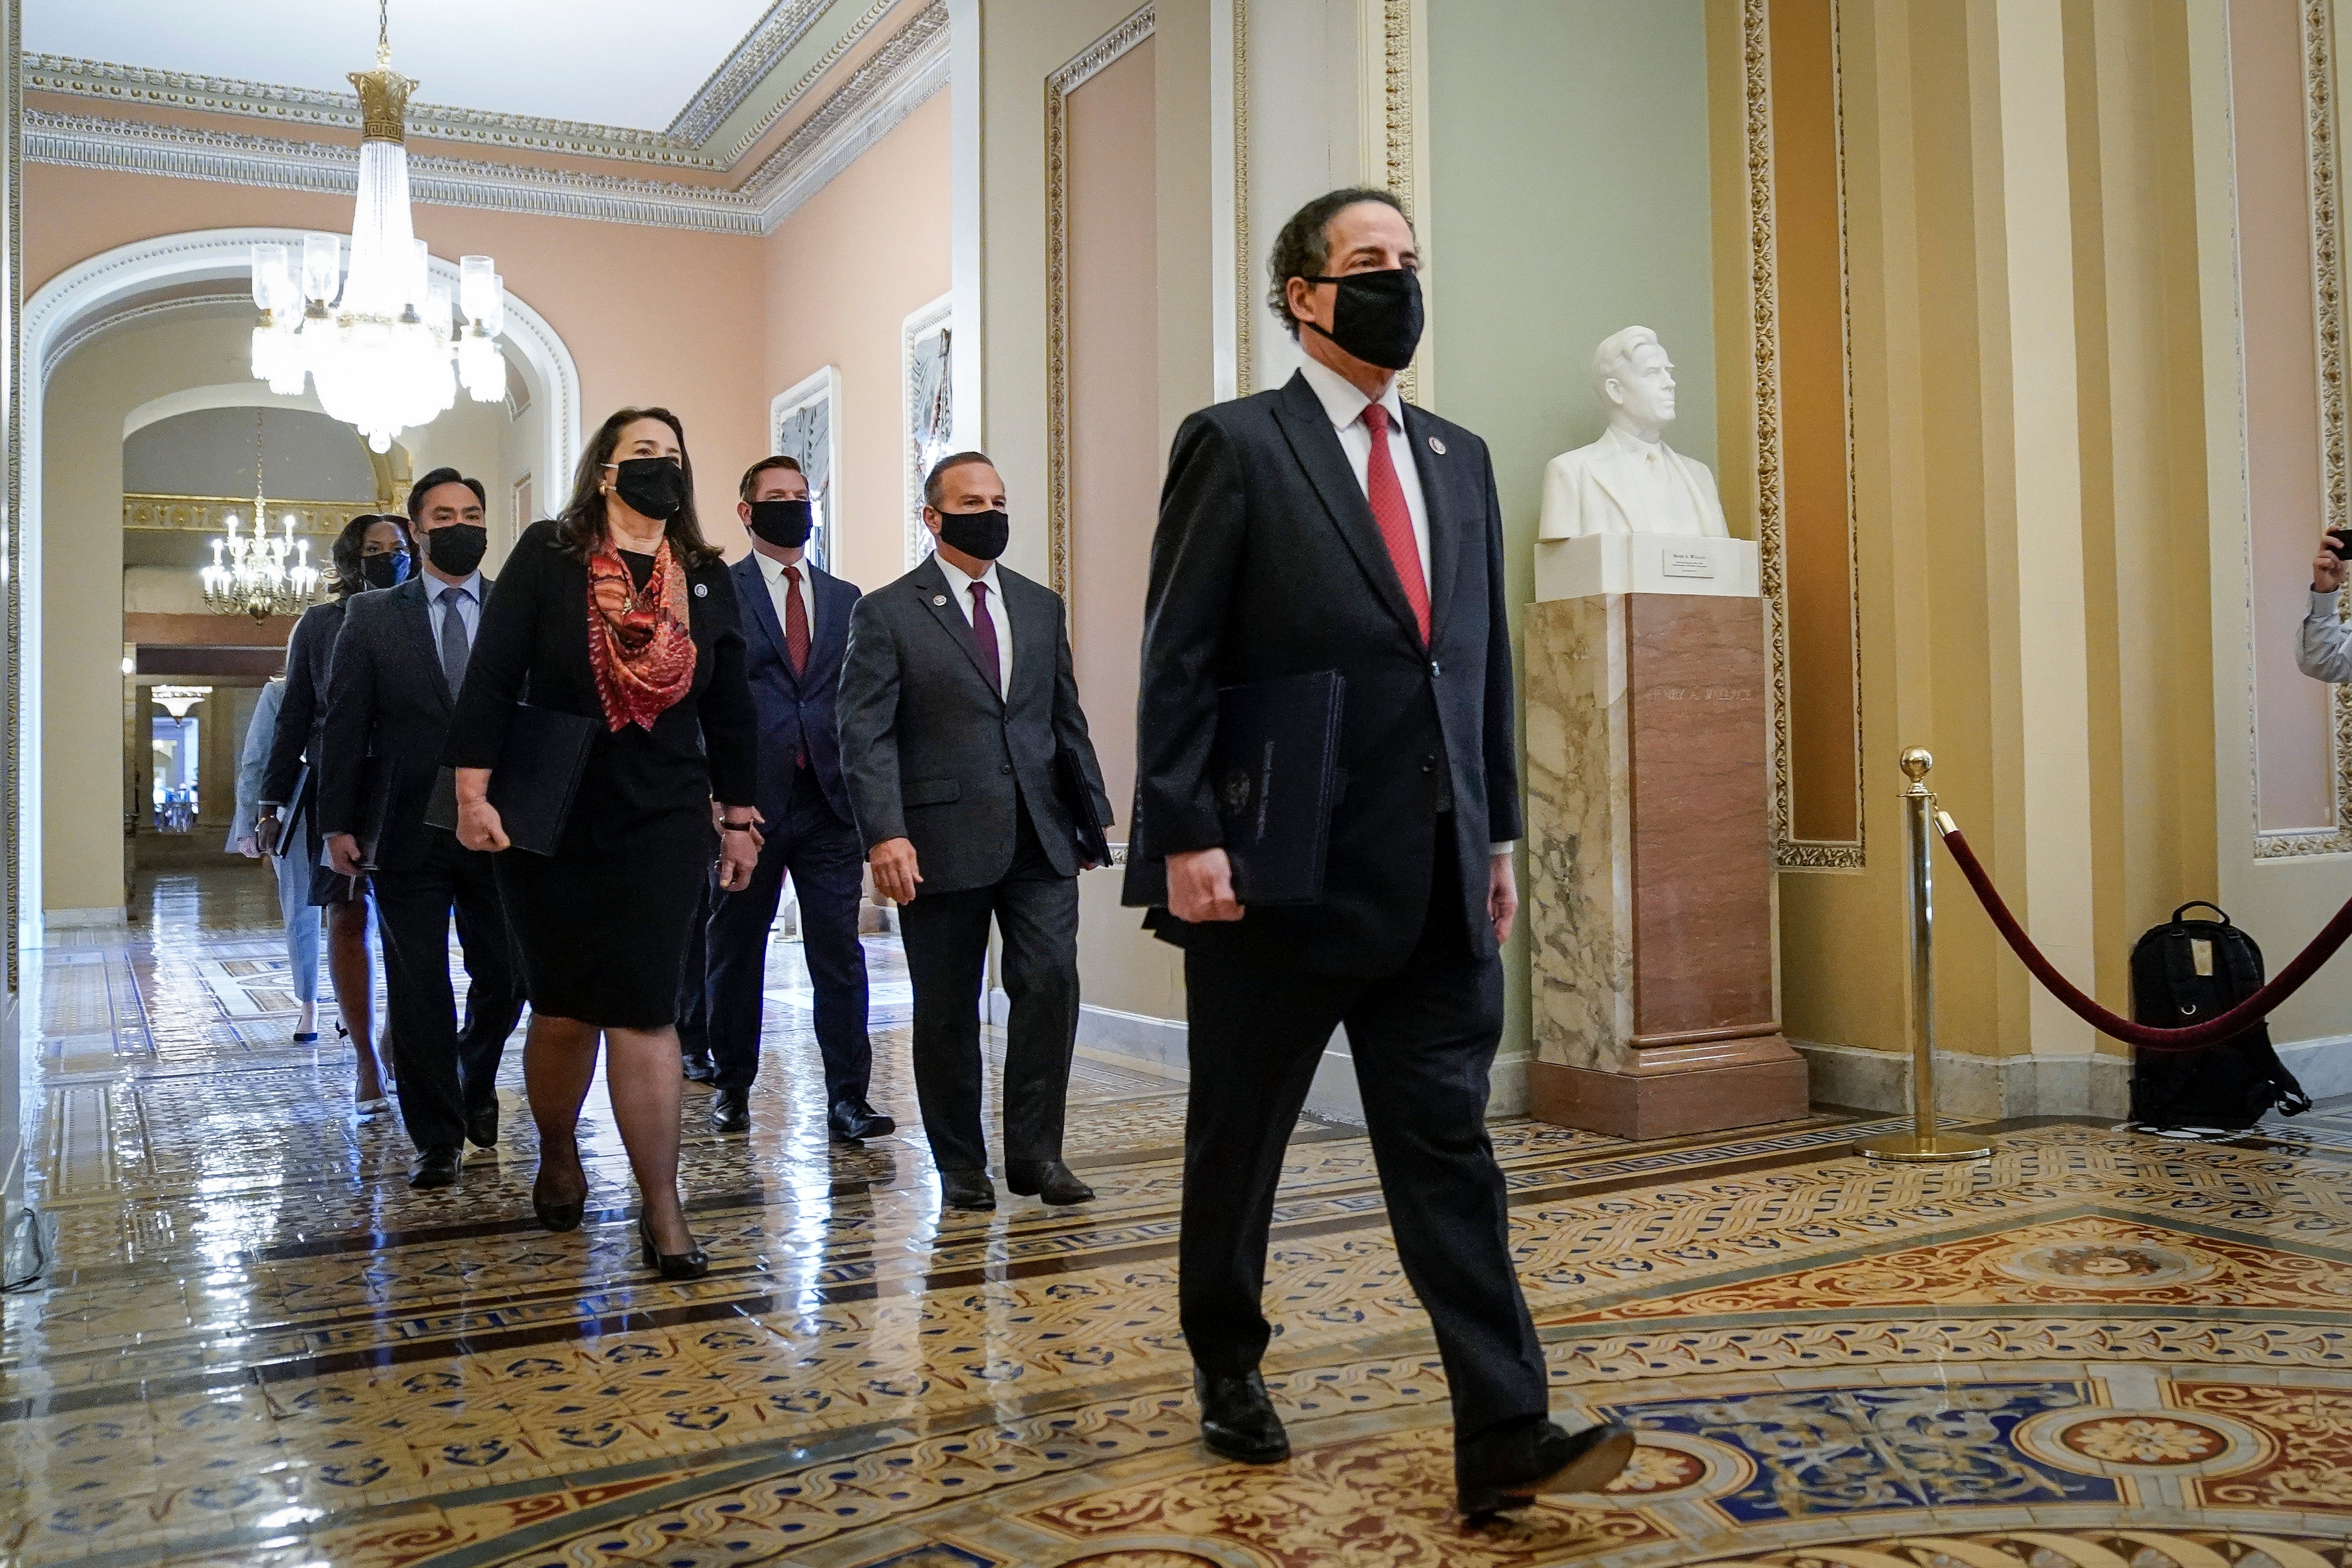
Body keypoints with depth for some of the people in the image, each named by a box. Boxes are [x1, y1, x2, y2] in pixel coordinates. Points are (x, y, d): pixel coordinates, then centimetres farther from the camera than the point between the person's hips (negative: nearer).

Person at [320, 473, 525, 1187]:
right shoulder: (372, 617, 6)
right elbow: (345, 726, 4)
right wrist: (339, 823, -2)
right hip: (408, 833, 0)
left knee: (504, 976, 5)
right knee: (418, 989, 3)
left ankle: (476, 1087, 35)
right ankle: (438, 1138, 15)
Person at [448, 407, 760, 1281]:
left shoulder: (707, 578, 6)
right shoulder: (546, 556, -2)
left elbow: (729, 709, 10)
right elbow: (492, 677, -7)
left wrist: (739, 818, 10)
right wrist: (473, 793, -14)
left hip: (663, 824, 1)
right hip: (550, 821, -1)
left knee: (645, 1010, -3)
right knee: (563, 1007, 10)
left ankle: (662, 1209, 2)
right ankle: (558, 1160, 36)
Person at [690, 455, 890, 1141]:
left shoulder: (845, 599, 14)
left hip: (830, 801, 2)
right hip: (748, 800, -2)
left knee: (840, 954, -1)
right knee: (735, 951, 11)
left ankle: (847, 1098, 4)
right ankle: (732, 1086, 26)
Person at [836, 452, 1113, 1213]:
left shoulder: (1041, 606, 15)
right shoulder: (886, 614, 0)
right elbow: (865, 737, -7)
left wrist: (1091, 810, 11)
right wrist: (884, 834, -18)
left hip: (1040, 837, 3)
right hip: (941, 841, -3)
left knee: (1052, 984, -7)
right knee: (948, 1010, 6)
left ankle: (1034, 1151, 6)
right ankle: (960, 1165, 19)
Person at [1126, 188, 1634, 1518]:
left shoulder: (1460, 458, 14)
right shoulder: (1236, 445, -3)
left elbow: (1487, 658, 15)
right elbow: (1178, 663, -8)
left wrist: (1499, 834, 11)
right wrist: (1187, 838, -15)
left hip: (1436, 881, 5)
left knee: (1451, 1154, 3)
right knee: (1240, 1144, 12)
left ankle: (1506, 1438, 6)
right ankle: (1229, 1368, 33)